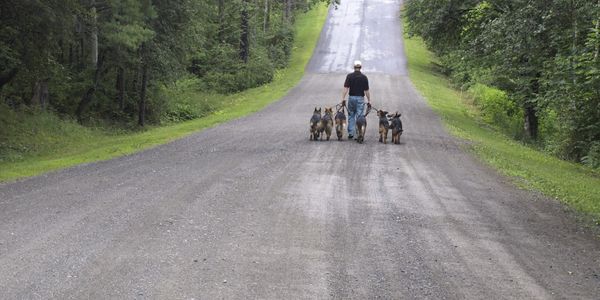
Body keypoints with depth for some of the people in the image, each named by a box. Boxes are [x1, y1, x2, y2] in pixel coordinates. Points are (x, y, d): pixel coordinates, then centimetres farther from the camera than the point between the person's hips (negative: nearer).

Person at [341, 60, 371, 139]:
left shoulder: (349, 76, -3)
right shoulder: (364, 77, -4)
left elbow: (346, 88, -11)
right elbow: (366, 91, -5)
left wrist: (343, 98, -11)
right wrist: (369, 101, 1)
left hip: (351, 97, 1)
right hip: (360, 98, -1)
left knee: (351, 116, 15)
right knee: (359, 117, 2)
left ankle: (350, 133, 12)